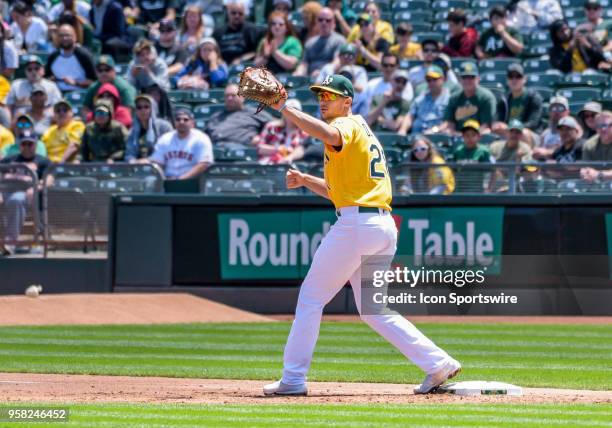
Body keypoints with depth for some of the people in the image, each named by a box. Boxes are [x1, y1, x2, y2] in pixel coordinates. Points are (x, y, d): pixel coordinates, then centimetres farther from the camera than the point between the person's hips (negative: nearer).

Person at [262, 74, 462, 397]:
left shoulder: (348, 125, -3)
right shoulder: (363, 132, 26)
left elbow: (327, 133, -30)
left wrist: (283, 109, -27)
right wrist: (305, 181, 18)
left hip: (356, 222, -9)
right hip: (384, 226, 9)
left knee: (311, 297, 0)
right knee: (373, 310, 14)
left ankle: (293, 379, 1)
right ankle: (438, 364, 5)